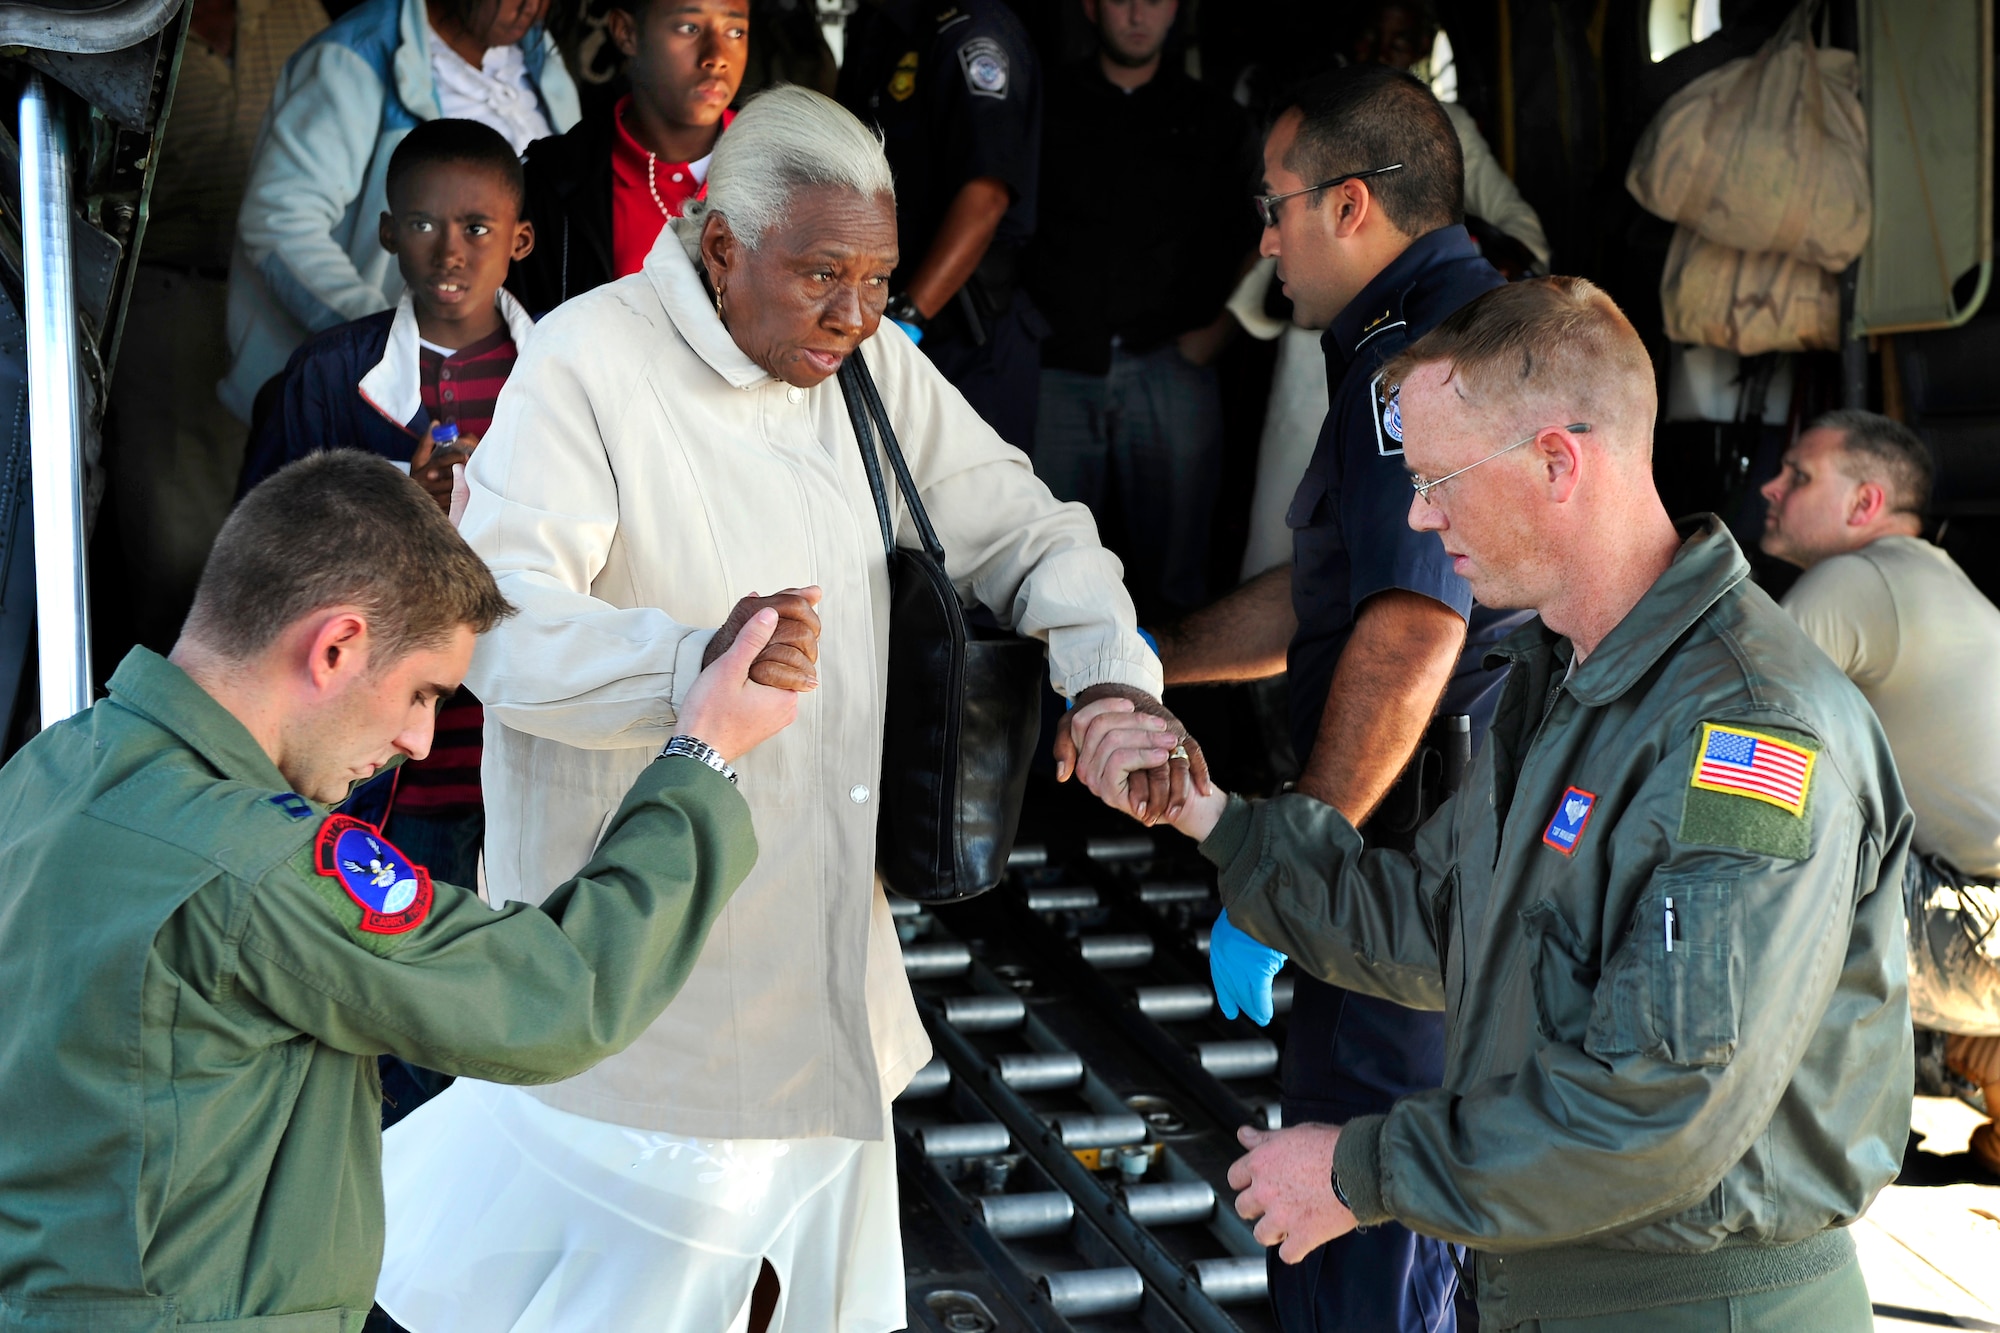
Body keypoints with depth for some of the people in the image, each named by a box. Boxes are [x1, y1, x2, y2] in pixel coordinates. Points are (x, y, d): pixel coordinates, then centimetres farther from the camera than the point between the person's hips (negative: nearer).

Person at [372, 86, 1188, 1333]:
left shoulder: (870, 362, 4)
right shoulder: (587, 366, -16)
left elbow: (1022, 529, 9)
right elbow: (503, 621, -26)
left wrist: (1112, 679, -11)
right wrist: (694, 664, -45)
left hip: (824, 931, 7)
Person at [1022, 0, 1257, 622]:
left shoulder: (1213, 120, 15)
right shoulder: (1045, 104, 11)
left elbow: (1253, 240, 19)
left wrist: (1218, 326, 6)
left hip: (1166, 367, 1)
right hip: (1056, 367, 0)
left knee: (1173, 575, -2)